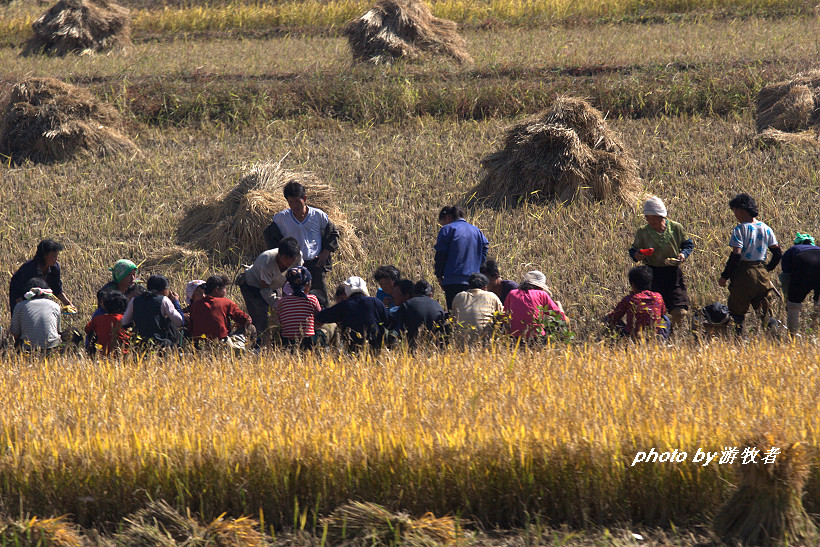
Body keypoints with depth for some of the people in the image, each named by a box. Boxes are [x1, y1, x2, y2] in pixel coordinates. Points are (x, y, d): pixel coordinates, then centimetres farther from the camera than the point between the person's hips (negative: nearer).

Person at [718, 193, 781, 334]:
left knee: (736, 312, 2)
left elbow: (735, 256, -16)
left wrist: (724, 277, -9)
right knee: (763, 312, 12)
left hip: (744, 274, -5)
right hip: (762, 274, 5)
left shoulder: (740, 229, -10)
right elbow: (777, 253, 10)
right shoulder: (766, 229, 8)